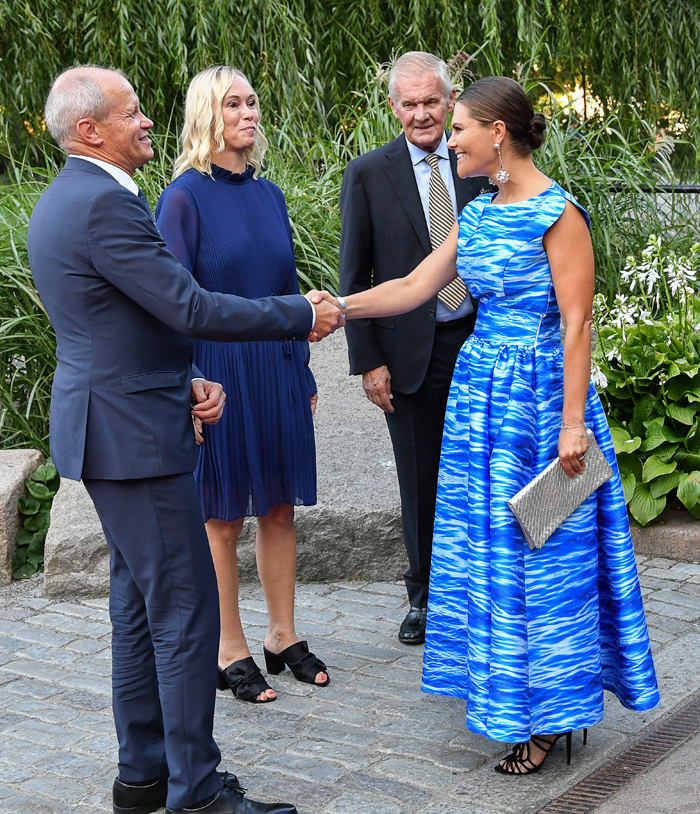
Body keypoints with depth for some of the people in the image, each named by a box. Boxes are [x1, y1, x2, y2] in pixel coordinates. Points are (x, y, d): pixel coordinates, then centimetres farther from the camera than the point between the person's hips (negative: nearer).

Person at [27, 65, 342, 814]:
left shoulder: (62, 201, 14)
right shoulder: (104, 204, -19)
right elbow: (190, 310, -22)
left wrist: (187, 382, 8)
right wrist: (302, 316, -11)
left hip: (108, 427, 11)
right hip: (132, 435, -11)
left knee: (140, 605, 16)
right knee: (185, 608, -4)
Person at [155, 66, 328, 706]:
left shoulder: (269, 194, 8)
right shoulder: (185, 197, -9)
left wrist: (304, 373, 15)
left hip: (276, 371, 6)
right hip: (219, 374, -6)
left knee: (280, 508, 12)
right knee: (222, 519, 5)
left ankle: (284, 636, 25)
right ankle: (230, 652, 17)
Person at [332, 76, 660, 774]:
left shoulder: (557, 213, -14)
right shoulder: (478, 214, 9)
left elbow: (577, 323, -16)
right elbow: (416, 285, 12)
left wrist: (572, 423, -18)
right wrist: (337, 309, 3)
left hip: (539, 392, -8)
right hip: (480, 386, 8)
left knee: (541, 548, 1)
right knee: (488, 543, 14)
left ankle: (548, 714, 15)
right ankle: (505, 685, 29)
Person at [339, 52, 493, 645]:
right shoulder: (368, 175, -1)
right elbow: (354, 277, 0)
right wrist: (369, 361, -5)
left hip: (480, 344, 1)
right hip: (412, 351, -1)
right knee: (421, 484, 8)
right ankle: (426, 598, 24)